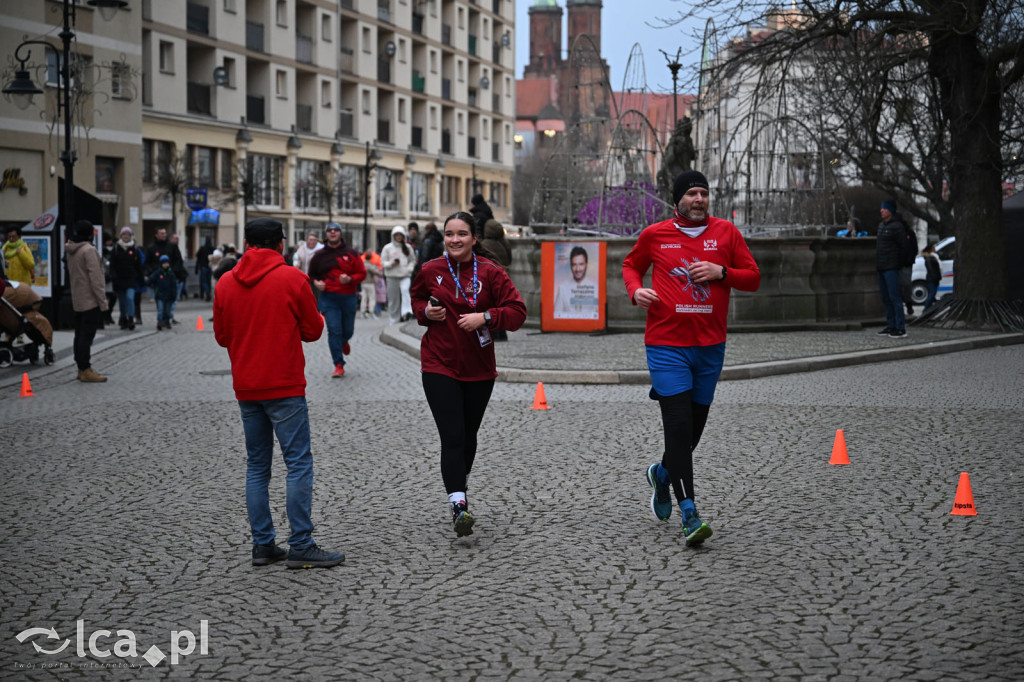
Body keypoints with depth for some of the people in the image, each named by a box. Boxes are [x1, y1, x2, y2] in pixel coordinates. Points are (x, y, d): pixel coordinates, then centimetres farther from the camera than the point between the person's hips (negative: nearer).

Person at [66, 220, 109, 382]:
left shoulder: (71, 250, 11)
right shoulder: (89, 250, -16)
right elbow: (95, 278, -18)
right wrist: (102, 301, -15)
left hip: (77, 300, 9)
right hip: (90, 300, -9)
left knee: (80, 335, 11)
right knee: (87, 335, -8)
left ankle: (82, 369, 16)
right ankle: (86, 370, -8)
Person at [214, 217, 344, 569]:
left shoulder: (225, 283, 6)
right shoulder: (293, 279, -7)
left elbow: (221, 335, 12)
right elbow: (313, 330, -2)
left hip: (246, 389, 5)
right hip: (284, 387, -5)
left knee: (257, 467, 12)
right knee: (299, 464, -3)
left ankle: (263, 544, 12)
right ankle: (301, 546, -6)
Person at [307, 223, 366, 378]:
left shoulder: (351, 253, 2)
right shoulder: (320, 255, 5)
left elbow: (362, 273, 1)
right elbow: (312, 274, 17)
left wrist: (350, 279, -18)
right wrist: (316, 282, -5)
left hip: (348, 297, 1)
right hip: (328, 298, 0)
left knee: (348, 330, 10)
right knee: (334, 330, -9)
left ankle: (343, 342, 49)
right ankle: (339, 365, -5)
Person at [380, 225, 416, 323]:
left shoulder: (408, 247, 9)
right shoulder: (387, 248, 5)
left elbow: (413, 260, 16)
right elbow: (383, 262, 6)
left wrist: (409, 268, -3)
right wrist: (391, 263, -13)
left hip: (405, 275, 0)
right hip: (392, 276, 0)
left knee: (405, 290, -28)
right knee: (393, 299, 1)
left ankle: (407, 312, -34)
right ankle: (395, 320, 12)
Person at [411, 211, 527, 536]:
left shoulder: (490, 272, -6)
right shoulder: (430, 271, -1)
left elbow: (517, 311, -7)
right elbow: (416, 297, 19)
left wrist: (485, 317, -22)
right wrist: (425, 311, -4)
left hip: (479, 367, 1)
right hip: (439, 365, -1)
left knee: (468, 436, 16)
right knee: (452, 437, -13)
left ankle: (460, 487, 40)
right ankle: (458, 504, -17)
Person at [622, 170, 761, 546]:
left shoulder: (726, 232, 5)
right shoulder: (655, 234, 2)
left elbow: (753, 278, 8)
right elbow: (631, 265, 19)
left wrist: (721, 272, -10)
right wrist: (636, 290, -2)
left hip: (710, 346, 3)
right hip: (666, 345, -3)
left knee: (695, 425, 13)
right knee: (679, 425, -13)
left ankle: (662, 473, 44)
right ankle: (689, 514, -13)